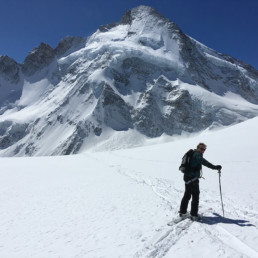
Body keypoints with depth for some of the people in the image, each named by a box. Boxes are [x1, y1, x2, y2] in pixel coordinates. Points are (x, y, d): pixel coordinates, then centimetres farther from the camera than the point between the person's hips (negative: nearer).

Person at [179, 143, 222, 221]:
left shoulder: (192, 154, 17)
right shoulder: (197, 155, -12)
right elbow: (203, 162, -31)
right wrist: (214, 167, -38)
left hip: (187, 176, 10)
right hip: (193, 178, -10)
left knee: (187, 194, 18)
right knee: (195, 196, -2)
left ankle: (182, 212, 26)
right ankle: (194, 215, 1)